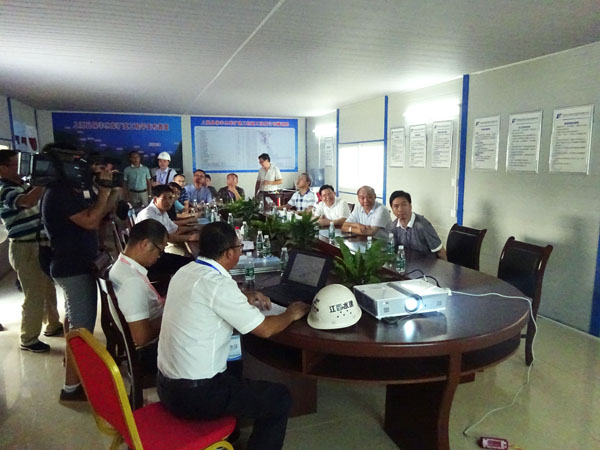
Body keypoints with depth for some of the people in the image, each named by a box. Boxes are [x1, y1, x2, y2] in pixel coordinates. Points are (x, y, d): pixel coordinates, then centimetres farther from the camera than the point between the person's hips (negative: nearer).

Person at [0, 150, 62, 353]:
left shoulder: (22, 185, 10)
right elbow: (28, 201, -38)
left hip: (39, 244, 9)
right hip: (25, 249, -9)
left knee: (48, 289, 20)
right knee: (34, 296, 0)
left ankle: (52, 325, 37)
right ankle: (28, 340, 15)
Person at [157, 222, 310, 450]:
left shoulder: (185, 272, 2)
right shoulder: (217, 283, -24)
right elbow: (265, 329, -17)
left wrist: (244, 300, 14)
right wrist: (291, 314, 1)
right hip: (195, 395, -9)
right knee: (280, 398, 3)